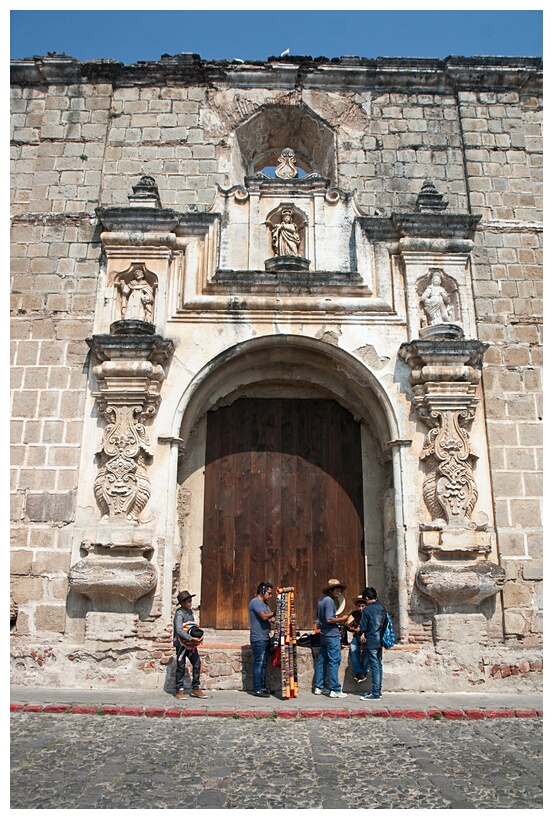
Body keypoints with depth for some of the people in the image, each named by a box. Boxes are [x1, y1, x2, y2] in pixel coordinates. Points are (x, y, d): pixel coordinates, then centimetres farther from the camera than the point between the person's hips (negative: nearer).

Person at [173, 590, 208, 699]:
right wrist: (191, 638, -34)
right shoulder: (179, 614, -18)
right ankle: (179, 691, 12)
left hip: (191, 644, 8)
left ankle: (195, 688, 18)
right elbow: (179, 630, -31)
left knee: (197, 664, 7)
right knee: (181, 667, 1)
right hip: (181, 644, -8)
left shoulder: (190, 611, 8)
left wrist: (199, 635, 2)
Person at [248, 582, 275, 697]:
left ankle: (263, 687, 17)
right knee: (258, 664, -6)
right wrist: (275, 612, -12)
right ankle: (257, 690, -2)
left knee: (264, 664, 11)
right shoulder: (255, 602, -11)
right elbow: (264, 616, -21)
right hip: (258, 639, -10)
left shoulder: (264, 604, 20)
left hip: (265, 639, 10)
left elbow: (271, 618, 17)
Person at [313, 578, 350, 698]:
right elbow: (329, 620, -23)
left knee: (321, 661, 12)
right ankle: (335, 690, -3)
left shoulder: (322, 600, 12)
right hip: (332, 635, -9)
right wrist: (341, 619, -12)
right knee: (334, 662, -5)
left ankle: (319, 687, 18)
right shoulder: (329, 601, -16)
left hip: (323, 634, 9)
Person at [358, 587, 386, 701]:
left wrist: (361, 635, 8)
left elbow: (363, 627, -8)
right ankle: (378, 690, 19)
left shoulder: (367, 609, -13)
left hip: (371, 641, -7)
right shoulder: (382, 608, 5)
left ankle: (375, 693, -2)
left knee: (374, 666, -5)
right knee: (379, 664, 13)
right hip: (380, 640, 7)